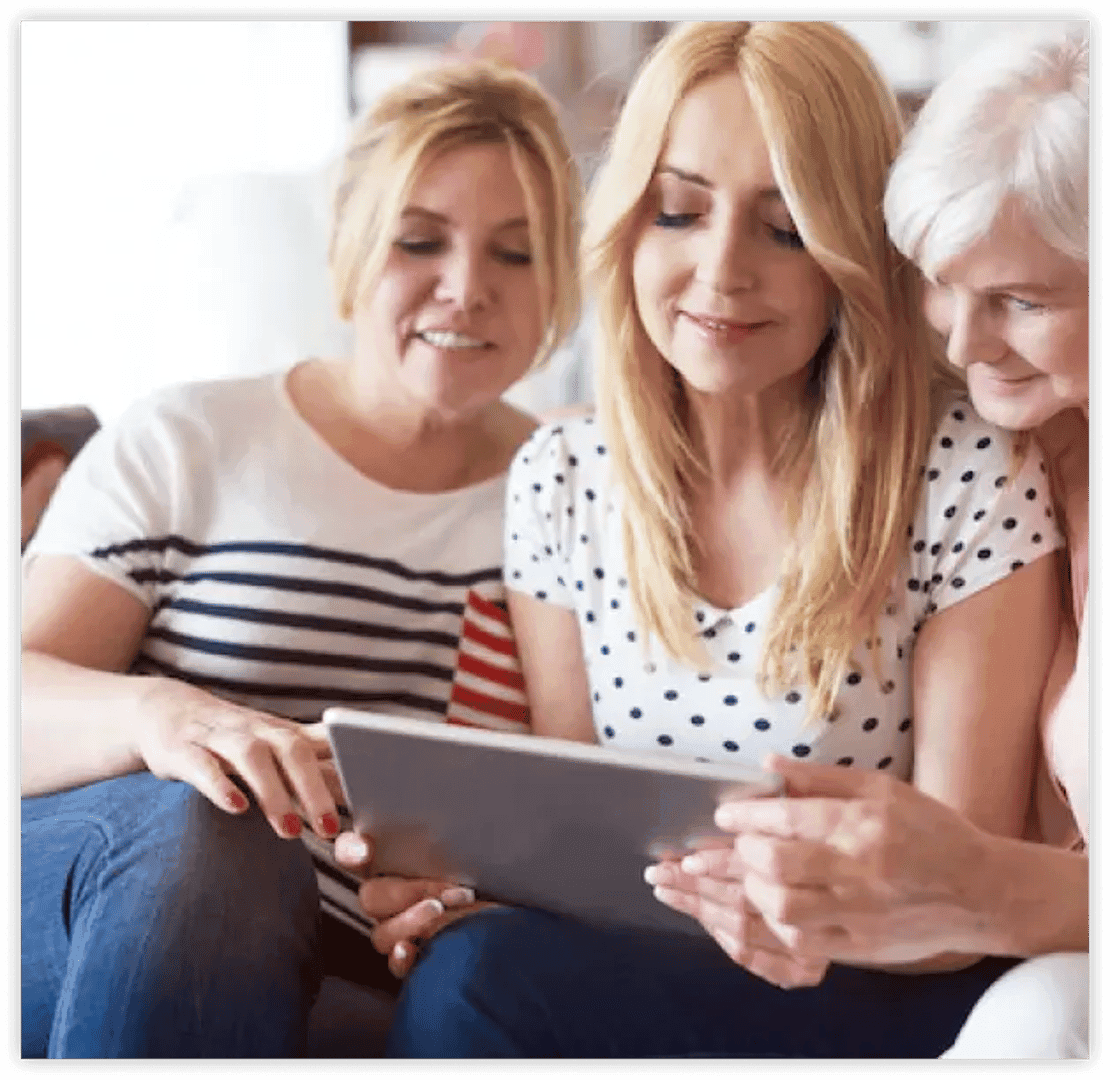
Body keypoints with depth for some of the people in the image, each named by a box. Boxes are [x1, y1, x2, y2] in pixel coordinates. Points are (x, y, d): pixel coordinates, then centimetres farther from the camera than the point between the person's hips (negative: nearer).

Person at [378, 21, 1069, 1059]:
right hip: (633, 977, 4)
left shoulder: (973, 475, -12)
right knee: (471, 961, -29)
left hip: (896, 1002, -3)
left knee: (476, 979, -27)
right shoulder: (560, 480, 0)